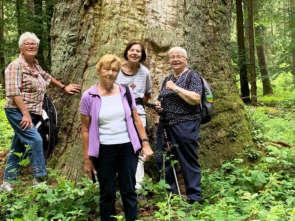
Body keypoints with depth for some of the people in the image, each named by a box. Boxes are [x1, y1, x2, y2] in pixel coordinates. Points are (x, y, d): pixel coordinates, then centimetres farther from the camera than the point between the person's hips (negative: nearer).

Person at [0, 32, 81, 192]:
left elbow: (47, 77, 30)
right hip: (18, 112, -8)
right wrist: (25, 113, -25)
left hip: (32, 113, 8)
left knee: (18, 148, 12)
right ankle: (40, 179, -10)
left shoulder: (35, 64, 12)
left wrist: (63, 87, 31)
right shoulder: (15, 66, -12)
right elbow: (14, 92, -20)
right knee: (35, 140, -19)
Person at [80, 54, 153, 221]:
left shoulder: (125, 92, 2)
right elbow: (85, 129, -1)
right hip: (104, 151, -1)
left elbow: (136, 119, 8)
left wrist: (145, 143, 1)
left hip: (128, 148, 2)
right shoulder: (89, 96, -4)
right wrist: (87, 158, -2)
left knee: (129, 191, 9)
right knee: (107, 193, 9)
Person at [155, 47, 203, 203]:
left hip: (185, 125, -7)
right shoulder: (167, 79, 18)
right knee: (165, 161, 10)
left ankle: (194, 198, 7)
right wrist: (158, 105, 8)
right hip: (165, 126, 7)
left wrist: (176, 88, -17)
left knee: (189, 161, -3)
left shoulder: (192, 76, -3)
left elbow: (196, 99, -16)